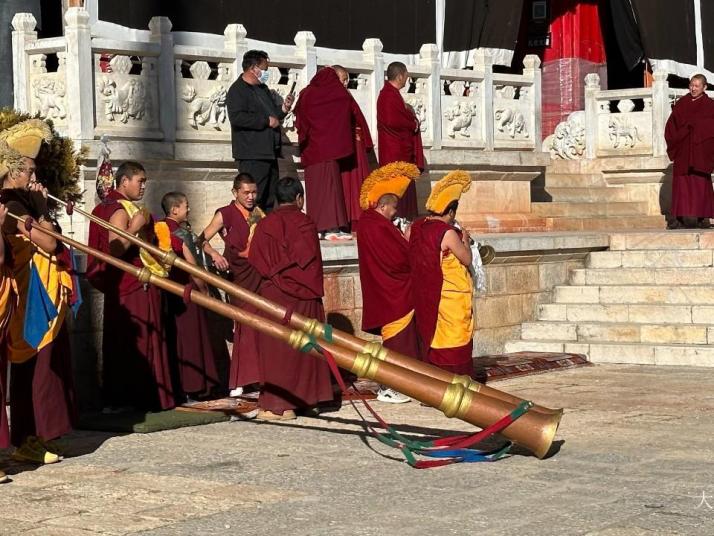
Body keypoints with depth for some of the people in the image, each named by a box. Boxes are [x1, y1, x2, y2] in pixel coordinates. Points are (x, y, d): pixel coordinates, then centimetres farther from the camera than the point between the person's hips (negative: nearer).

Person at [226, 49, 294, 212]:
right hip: (252, 156, -9)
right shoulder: (238, 90, -8)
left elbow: (273, 114, 31)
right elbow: (237, 117, -22)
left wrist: (283, 108, 9)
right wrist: (266, 121, -18)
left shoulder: (263, 89, 21)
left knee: (269, 199, 11)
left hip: (269, 153, 9)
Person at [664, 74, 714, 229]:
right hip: (682, 151, 2)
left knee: (701, 183, -3)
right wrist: (675, 139, -7)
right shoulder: (681, 104, 11)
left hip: (700, 150, -2)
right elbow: (671, 126, 8)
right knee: (681, 183, -2)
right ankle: (679, 217, -4)